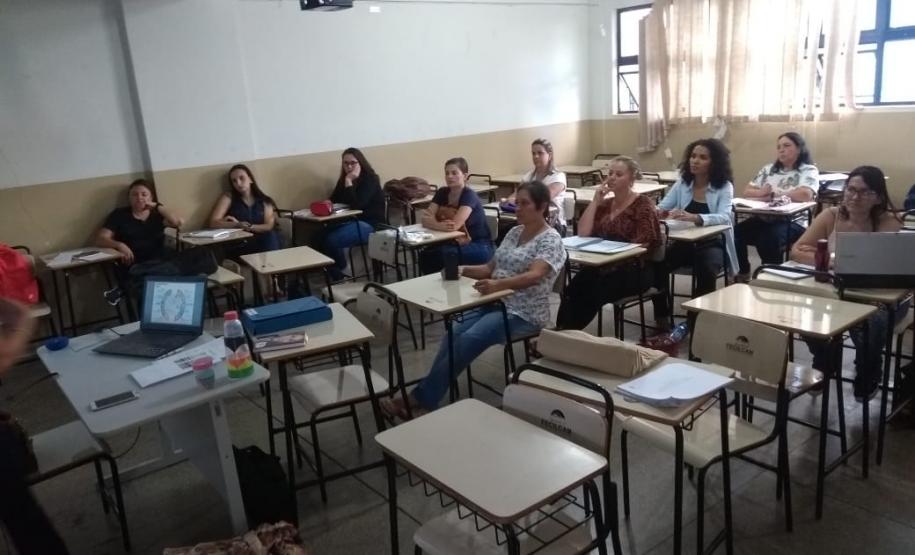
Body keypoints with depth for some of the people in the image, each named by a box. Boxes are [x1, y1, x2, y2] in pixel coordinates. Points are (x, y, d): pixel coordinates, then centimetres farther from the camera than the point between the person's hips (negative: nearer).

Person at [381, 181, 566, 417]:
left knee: (469, 339, -28)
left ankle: (420, 398, -24)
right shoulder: (514, 232, 16)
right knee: (454, 333, -21)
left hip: (523, 314, -7)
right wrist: (462, 270, -2)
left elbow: (534, 276, -24)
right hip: (495, 303, 7)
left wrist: (497, 284, -41)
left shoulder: (551, 240, -8)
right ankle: (423, 398, -24)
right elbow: (491, 268, 17)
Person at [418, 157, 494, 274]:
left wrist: (433, 222, -14)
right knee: (426, 254, -21)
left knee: (443, 254, -30)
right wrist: (441, 225, -27)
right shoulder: (442, 193, 2)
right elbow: (425, 220, -9)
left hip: (480, 247, -5)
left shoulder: (469, 195, -16)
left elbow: (455, 225, -29)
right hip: (457, 243, 5)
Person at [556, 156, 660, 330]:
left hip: (635, 270, -5)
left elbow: (643, 244, -12)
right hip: (605, 265, 5)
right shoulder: (605, 204, 17)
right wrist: (595, 201, 1)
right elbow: (583, 233, 5)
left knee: (592, 293, -32)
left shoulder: (643, 205, -1)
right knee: (573, 290, -28)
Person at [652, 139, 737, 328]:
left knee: (706, 271, -35)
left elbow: (724, 217, -22)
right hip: (684, 242, 3)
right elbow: (662, 206, 2)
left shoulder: (724, 186, -5)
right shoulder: (682, 183, 6)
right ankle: (662, 316, -9)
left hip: (711, 244, -3)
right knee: (656, 264, -25)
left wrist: (695, 218, -41)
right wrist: (658, 212, -25)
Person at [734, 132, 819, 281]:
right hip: (764, 218, 5)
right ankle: (742, 274, -4)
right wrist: (762, 192, -10)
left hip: (793, 222, -5)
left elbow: (805, 195, -17)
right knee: (736, 233, -22)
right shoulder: (768, 169, 19)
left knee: (769, 239, -36)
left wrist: (773, 194, -8)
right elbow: (747, 191, 14)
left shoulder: (809, 170, 3)